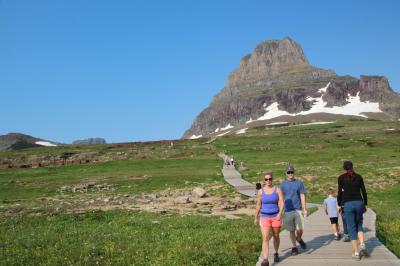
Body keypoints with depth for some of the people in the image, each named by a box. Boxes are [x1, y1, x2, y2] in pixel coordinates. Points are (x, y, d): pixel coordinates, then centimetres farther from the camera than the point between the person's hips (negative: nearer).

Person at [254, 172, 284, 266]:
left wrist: (280, 213, -31)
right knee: (265, 239, -11)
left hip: (276, 216, 0)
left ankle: (276, 253, 41)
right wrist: (256, 218, 13)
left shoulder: (278, 190, -6)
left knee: (276, 236, 17)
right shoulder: (260, 191, -2)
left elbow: (281, 203, -15)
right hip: (264, 217, 0)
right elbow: (258, 205, 7)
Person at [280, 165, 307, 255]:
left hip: (298, 210, -1)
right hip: (288, 211, 1)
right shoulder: (283, 184, 7)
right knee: (292, 230, 6)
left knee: (300, 229, -6)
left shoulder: (299, 183, 5)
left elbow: (302, 196, 4)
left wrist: (304, 209, -2)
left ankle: (299, 239, 26)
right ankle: (294, 247, 19)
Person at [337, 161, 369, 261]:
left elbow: (339, 193, -1)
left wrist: (339, 205, 10)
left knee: (352, 228, 4)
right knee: (359, 225, 21)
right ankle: (362, 245, -2)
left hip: (348, 204, -2)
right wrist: (365, 204, 15)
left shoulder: (341, 178, 2)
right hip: (359, 203, 3)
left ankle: (356, 253, 1)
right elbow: (364, 191, 7)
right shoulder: (358, 176, 9)